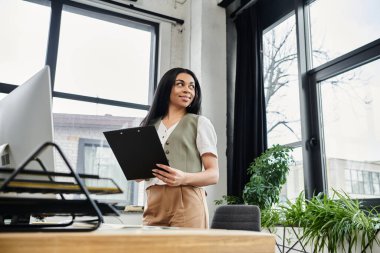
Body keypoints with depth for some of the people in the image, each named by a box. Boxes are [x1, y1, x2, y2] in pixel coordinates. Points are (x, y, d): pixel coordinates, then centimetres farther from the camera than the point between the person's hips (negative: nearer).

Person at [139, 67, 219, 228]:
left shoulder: (200, 123, 6)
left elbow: (214, 174, -1)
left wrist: (184, 178, -19)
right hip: (153, 203, 3)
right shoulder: (150, 125, 18)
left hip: (186, 203, -3)